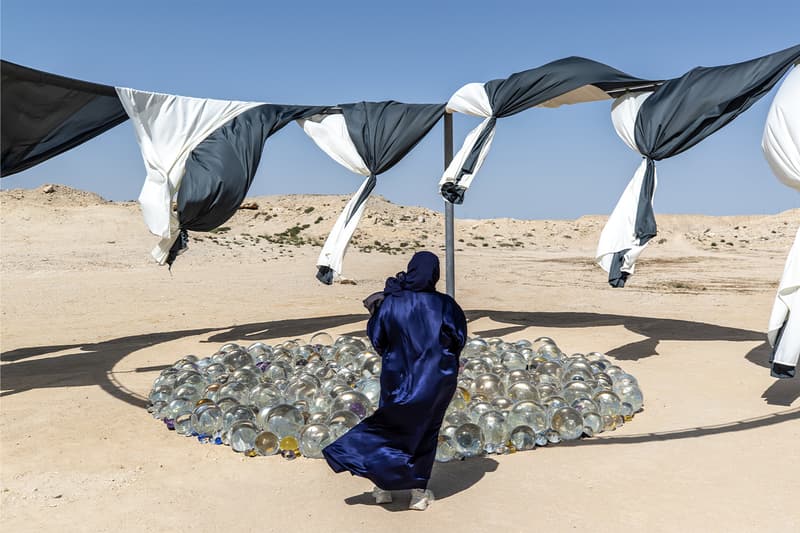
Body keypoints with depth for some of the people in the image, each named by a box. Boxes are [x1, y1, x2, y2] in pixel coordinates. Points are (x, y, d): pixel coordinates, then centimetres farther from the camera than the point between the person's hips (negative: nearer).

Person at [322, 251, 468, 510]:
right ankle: (418, 492, 21)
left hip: (399, 377, 1)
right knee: (425, 432, 15)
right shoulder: (443, 304, -14)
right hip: (436, 379, 0)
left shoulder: (390, 303, -11)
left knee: (389, 425, 19)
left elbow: (378, 340, -3)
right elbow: (459, 338, -9)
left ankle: (383, 487, 21)